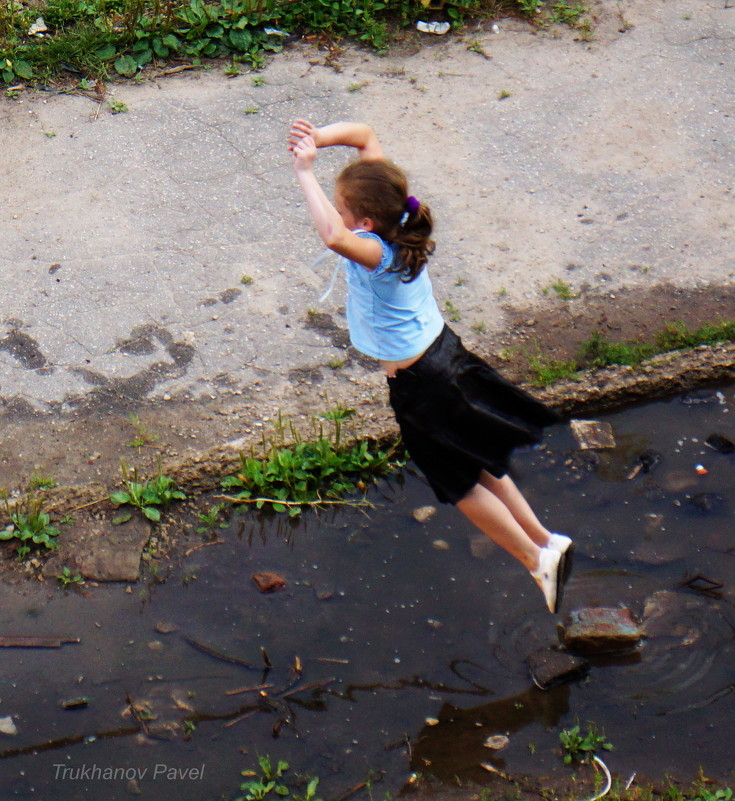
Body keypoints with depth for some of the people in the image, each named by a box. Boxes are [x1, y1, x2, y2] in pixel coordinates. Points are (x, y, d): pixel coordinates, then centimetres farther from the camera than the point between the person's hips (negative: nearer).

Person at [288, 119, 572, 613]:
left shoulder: (376, 253, -32)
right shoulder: (392, 214, -10)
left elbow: (334, 236, -56)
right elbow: (365, 136, -2)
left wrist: (306, 174, -46)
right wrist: (319, 139, -20)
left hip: (417, 381, -8)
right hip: (444, 350, 8)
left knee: (460, 483, 13)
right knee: (480, 465, 24)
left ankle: (535, 558, 24)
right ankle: (544, 540, 34)